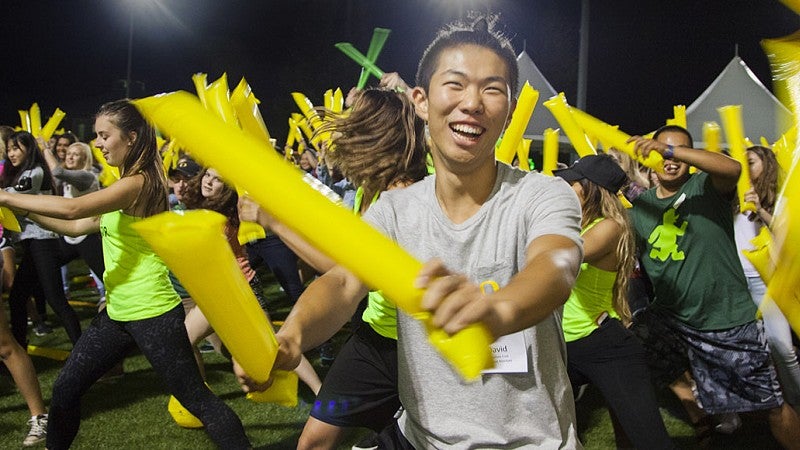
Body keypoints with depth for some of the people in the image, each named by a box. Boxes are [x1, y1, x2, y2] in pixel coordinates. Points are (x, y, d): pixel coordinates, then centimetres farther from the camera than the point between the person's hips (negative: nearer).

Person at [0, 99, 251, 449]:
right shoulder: (125, 186, 13)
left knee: (197, 400, -2)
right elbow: (77, 226, 17)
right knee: (65, 388, 15)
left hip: (153, 314, -9)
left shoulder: (139, 183, -17)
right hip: (117, 313, 9)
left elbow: (72, 208, -28)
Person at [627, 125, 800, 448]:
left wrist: (671, 149, -38)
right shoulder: (639, 207, 3)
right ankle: (695, 407, 35)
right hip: (669, 318, 5)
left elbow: (732, 168, -32)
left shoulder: (706, 187, -9)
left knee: (773, 406, 2)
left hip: (728, 320, -5)